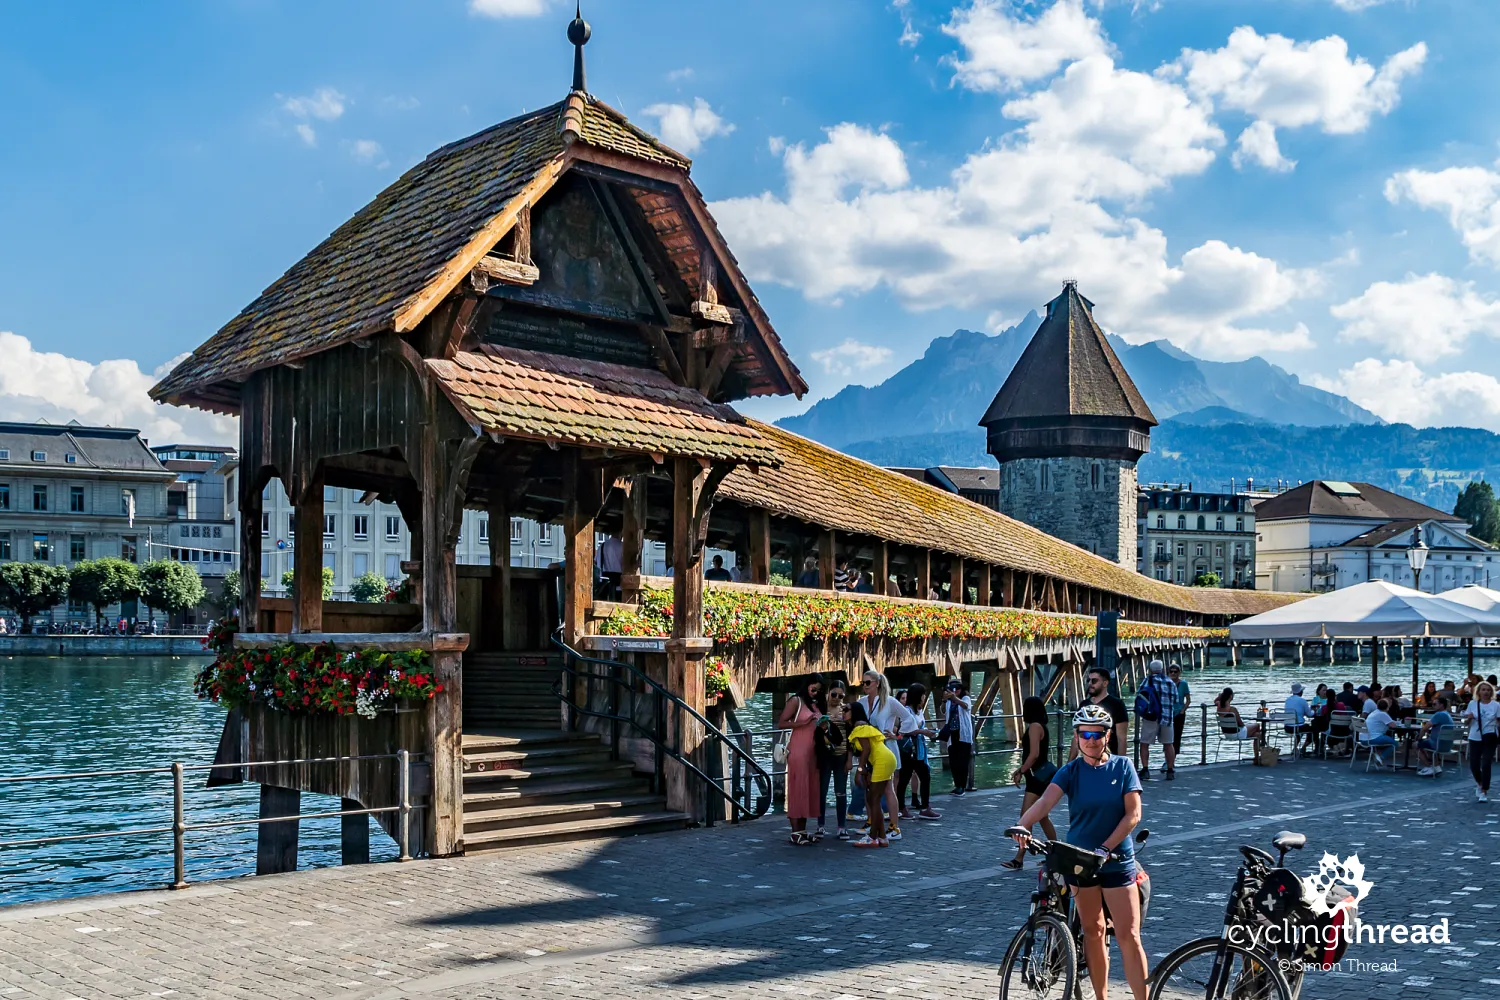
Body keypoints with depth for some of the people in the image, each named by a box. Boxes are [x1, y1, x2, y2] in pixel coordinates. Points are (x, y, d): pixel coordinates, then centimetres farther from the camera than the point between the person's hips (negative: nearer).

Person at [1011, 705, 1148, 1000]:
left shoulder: (1123, 766, -4)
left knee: (1129, 936, -5)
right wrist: (1022, 825, -40)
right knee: (1093, 931, 11)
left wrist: (1105, 848, -20)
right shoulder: (1070, 771, -3)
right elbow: (1046, 801, -20)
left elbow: (1133, 813, -9)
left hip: (1117, 861, -2)